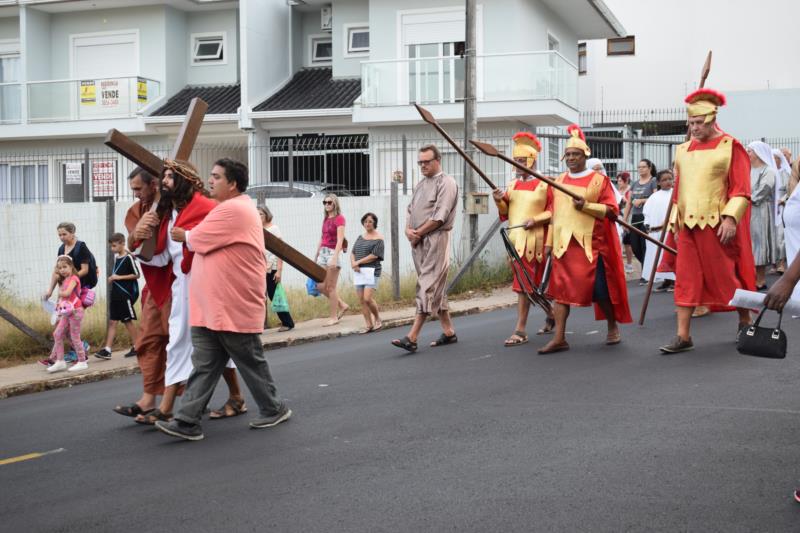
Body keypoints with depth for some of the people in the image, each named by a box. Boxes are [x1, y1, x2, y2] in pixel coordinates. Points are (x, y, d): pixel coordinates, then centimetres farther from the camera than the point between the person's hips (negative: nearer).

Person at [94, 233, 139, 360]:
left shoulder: (128, 258, -10)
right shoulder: (116, 257, 13)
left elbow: (136, 274, -14)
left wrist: (119, 277, -15)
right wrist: (112, 278, 8)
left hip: (126, 294, -8)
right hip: (116, 294, 8)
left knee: (127, 320, 0)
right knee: (112, 321, 3)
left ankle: (136, 347, 12)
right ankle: (107, 350, 0)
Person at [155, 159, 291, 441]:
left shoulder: (234, 210, -17)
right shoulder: (227, 208, 19)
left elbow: (197, 240, -14)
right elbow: (205, 241, 22)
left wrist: (184, 235, 4)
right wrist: (190, 236, 7)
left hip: (235, 308, -9)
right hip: (211, 308, 9)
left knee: (251, 362, 6)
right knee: (204, 366, 3)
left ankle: (273, 410, 22)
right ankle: (187, 421, 1)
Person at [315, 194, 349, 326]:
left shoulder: (339, 219, -8)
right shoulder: (325, 219, 15)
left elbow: (340, 240, -16)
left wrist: (334, 257, -25)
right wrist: (316, 256, 18)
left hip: (333, 252, -8)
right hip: (323, 252, 8)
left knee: (330, 287, -4)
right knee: (320, 287, 6)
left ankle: (334, 318, 5)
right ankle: (342, 305, 21)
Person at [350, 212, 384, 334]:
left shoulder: (378, 239, -3)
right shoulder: (360, 237, 18)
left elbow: (373, 256, -11)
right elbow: (352, 253, 15)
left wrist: (358, 262, -8)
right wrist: (353, 263, -6)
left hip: (371, 271, -6)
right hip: (359, 272, 6)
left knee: (368, 298, -16)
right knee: (362, 300, 2)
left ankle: (377, 319, 7)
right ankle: (369, 325, 9)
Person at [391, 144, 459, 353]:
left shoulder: (446, 183, -6)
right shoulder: (420, 185, 20)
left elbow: (439, 217, -15)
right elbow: (410, 211, 18)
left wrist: (418, 232, -10)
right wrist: (408, 230, -2)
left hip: (436, 240, -9)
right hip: (417, 242, 9)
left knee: (428, 288, -11)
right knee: (436, 288, 12)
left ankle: (412, 337, -19)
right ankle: (449, 332, 19)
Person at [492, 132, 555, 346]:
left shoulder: (544, 185, -5)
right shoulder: (513, 185, 12)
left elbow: (553, 211, -5)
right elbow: (506, 213, 15)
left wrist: (536, 219, -19)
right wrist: (500, 201, -4)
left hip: (534, 240, -7)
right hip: (515, 239, 7)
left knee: (525, 283, -9)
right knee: (525, 283, 13)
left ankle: (520, 331, -6)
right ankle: (551, 316, 32)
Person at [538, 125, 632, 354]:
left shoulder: (599, 180, -2)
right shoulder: (559, 181, 13)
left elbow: (612, 211, -6)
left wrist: (586, 206, -19)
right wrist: (549, 242, 13)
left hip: (591, 244, -4)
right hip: (564, 244, 4)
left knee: (600, 290, 2)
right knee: (560, 289, -3)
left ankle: (613, 327, 25)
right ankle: (559, 338, -2)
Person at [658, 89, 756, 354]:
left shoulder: (730, 147, -4)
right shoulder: (683, 151, 12)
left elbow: (741, 189, -8)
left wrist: (730, 218, -18)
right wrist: (675, 222, 11)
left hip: (717, 224, -5)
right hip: (687, 225, 5)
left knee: (726, 275, 4)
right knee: (686, 279, 1)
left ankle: (745, 321, 26)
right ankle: (683, 336, 3)